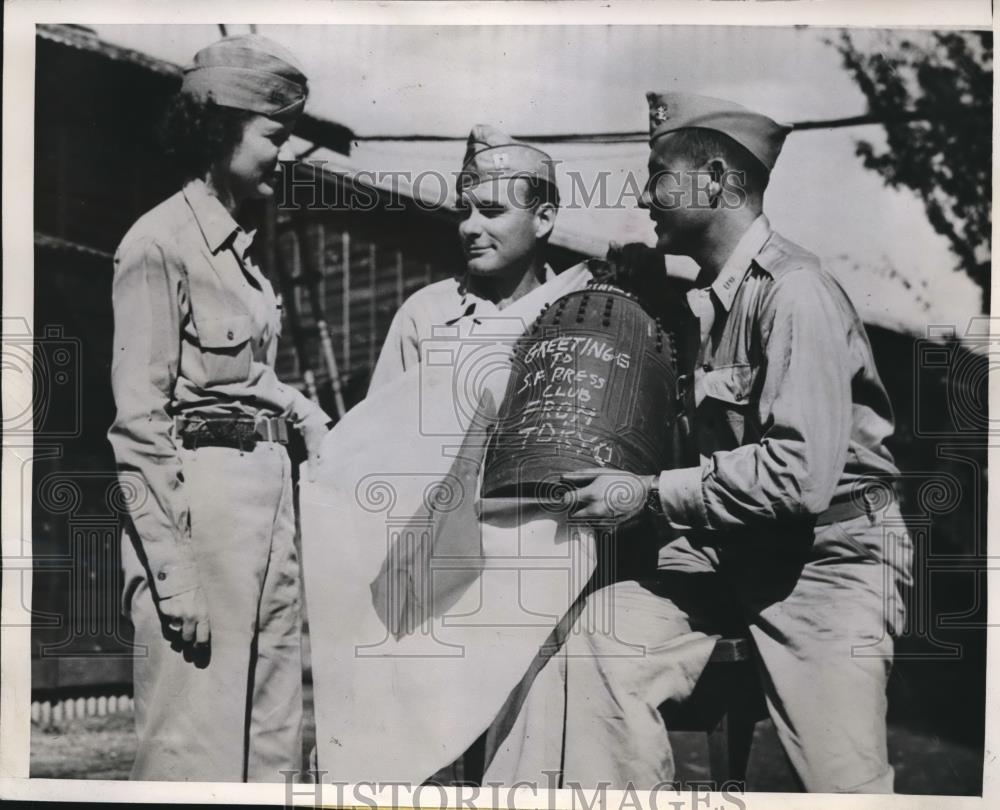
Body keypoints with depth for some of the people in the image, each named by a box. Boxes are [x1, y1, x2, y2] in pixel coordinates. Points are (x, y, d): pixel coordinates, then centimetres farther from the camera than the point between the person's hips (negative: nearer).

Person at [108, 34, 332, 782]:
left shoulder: (240, 245, 14)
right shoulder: (160, 243, -9)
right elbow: (138, 422, -13)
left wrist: (306, 415, 1)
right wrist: (173, 571, -17)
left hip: (268, 492, 9)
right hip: (201, 500, -8)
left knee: (272, 741, 14)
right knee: (194, 748, -1)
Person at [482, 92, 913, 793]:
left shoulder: (794, 293, -19)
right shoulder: (704, 298, 8)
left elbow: (800, 474, -26)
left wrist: (652, 496, -21)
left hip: (828, 557, -7)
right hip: (728, 548, 7)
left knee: (846, 784, -4)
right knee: (596, 645, -12)